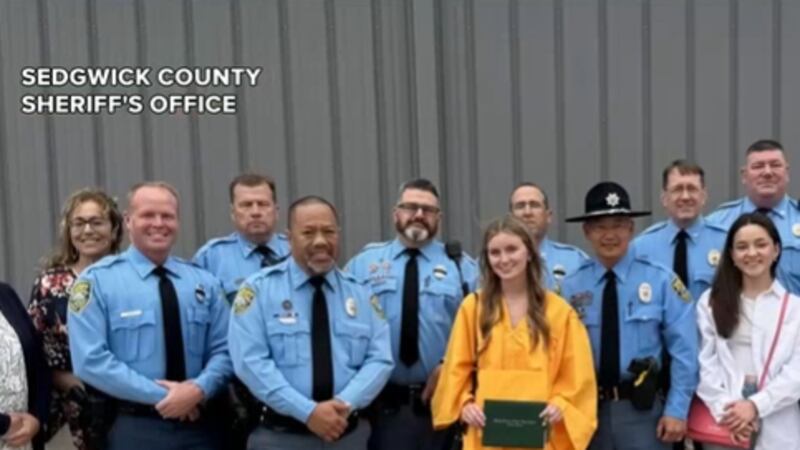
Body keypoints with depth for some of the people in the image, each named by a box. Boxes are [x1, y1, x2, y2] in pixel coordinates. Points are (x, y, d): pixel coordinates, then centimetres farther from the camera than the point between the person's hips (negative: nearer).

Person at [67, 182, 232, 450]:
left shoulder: (204, 283, 8)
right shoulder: (97, 281, -5)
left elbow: (223, 350, 5)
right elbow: (91, 360, -13)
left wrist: (199, 389, -15)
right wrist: (161, 396, -16)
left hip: (199, 425, 4)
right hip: (134, 428, -3)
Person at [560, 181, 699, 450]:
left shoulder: (662, 281, -4)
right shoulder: (571, 287, -2)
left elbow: (683, 352, -4)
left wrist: (677, 410, -8)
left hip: (643, 409, -2)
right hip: (589, 409, 2)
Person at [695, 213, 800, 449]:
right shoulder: (711, 301, 8)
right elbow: (704, 363, -1)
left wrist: (756, 405, -13)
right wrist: (724, 408, -12)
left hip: (777, 429, -1)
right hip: (724, 420, 1)